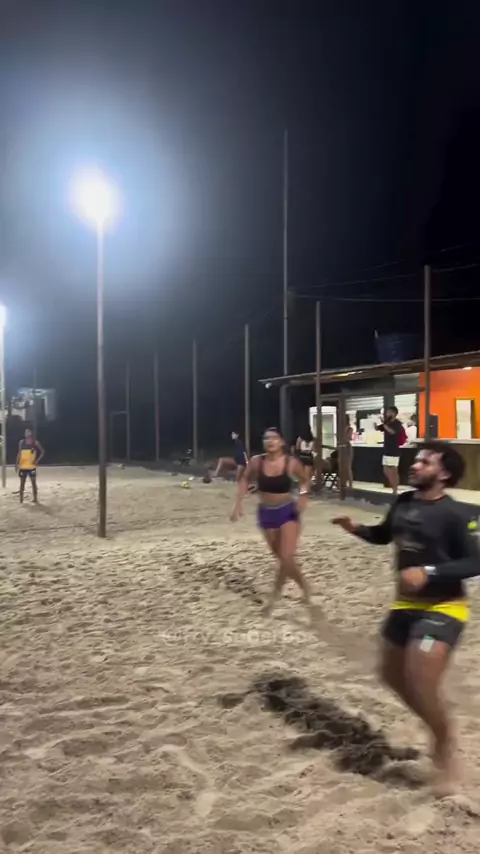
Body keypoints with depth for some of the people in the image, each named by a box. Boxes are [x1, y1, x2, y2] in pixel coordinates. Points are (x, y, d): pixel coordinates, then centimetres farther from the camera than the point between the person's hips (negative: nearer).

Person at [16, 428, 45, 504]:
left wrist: (37, 460, -12)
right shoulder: (21, 442, 4)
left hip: (32, 466, -2)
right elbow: (19, 453, 7)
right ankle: (21, 499, 15)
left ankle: (35, 499, 9)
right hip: (22, 466, 2)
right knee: (22, 483, 7)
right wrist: (17, 464, 1)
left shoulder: (35, 442, -3)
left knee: (33, 483, 1)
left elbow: (42, 452, 0)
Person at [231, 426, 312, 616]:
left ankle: (275, 594, 9)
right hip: (266, 513, 3)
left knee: (287, 557, -13)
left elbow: (304, 480, 5)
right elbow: (245, 480, 7)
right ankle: (303, 585, 34)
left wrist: (303, 495, -12)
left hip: (288, 512, -2)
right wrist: (239, 503, -1)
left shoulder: (292, 463, -14)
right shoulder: (256, 462, -11)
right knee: (281, 558, 11)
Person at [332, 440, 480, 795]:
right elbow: (384, 535, 17)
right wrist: (356, 529, -2)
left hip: (443, 608, -8)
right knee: (392, 675, 17)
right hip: (407, 603, 8)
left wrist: (429, 572, -30)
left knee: (422, 686, -13)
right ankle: (441, 730, 39)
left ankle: (447, 748, 17)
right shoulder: (403, 503, 1)